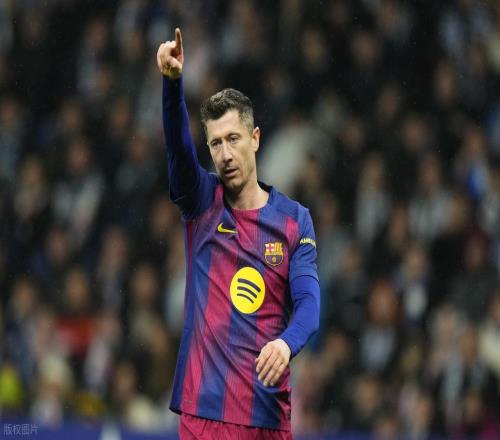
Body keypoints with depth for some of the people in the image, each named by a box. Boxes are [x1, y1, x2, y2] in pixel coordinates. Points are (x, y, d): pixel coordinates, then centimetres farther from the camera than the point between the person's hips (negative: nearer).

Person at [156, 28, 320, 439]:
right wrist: (172, 80, -33)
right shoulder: (202, 202, 4)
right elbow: (177, 144, -14)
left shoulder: (295, 219, 6)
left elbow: (308, 300, -5)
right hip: (205, 405, -1)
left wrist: (286, 343, -28)